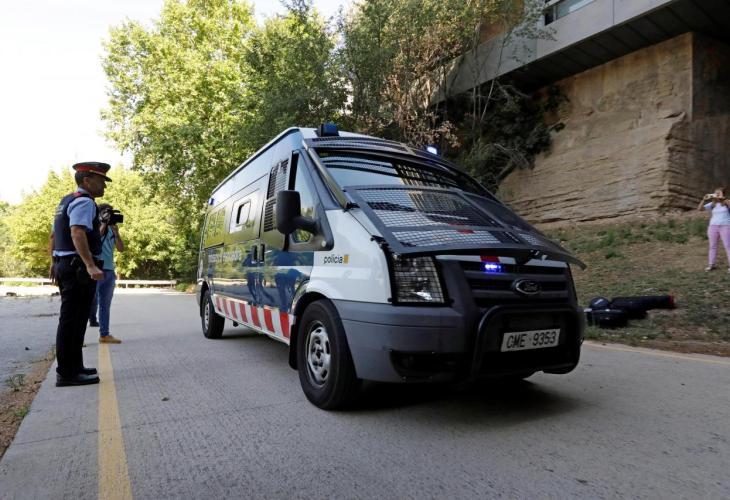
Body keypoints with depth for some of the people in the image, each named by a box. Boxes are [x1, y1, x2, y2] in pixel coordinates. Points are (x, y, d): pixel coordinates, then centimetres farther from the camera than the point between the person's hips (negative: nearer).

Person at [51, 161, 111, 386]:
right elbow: (77, 233, -27)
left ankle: (73, 367, 25)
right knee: (72, 320, -8)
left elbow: (55, 235, 27)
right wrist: (90, 266, -36)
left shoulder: (66, 201, 20)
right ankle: (67, 373, -4)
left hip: (65, 265, 10)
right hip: (79, 268, -10)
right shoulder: (84, 202, -12)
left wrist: (55, 263, 38)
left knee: (72, 319, 16)